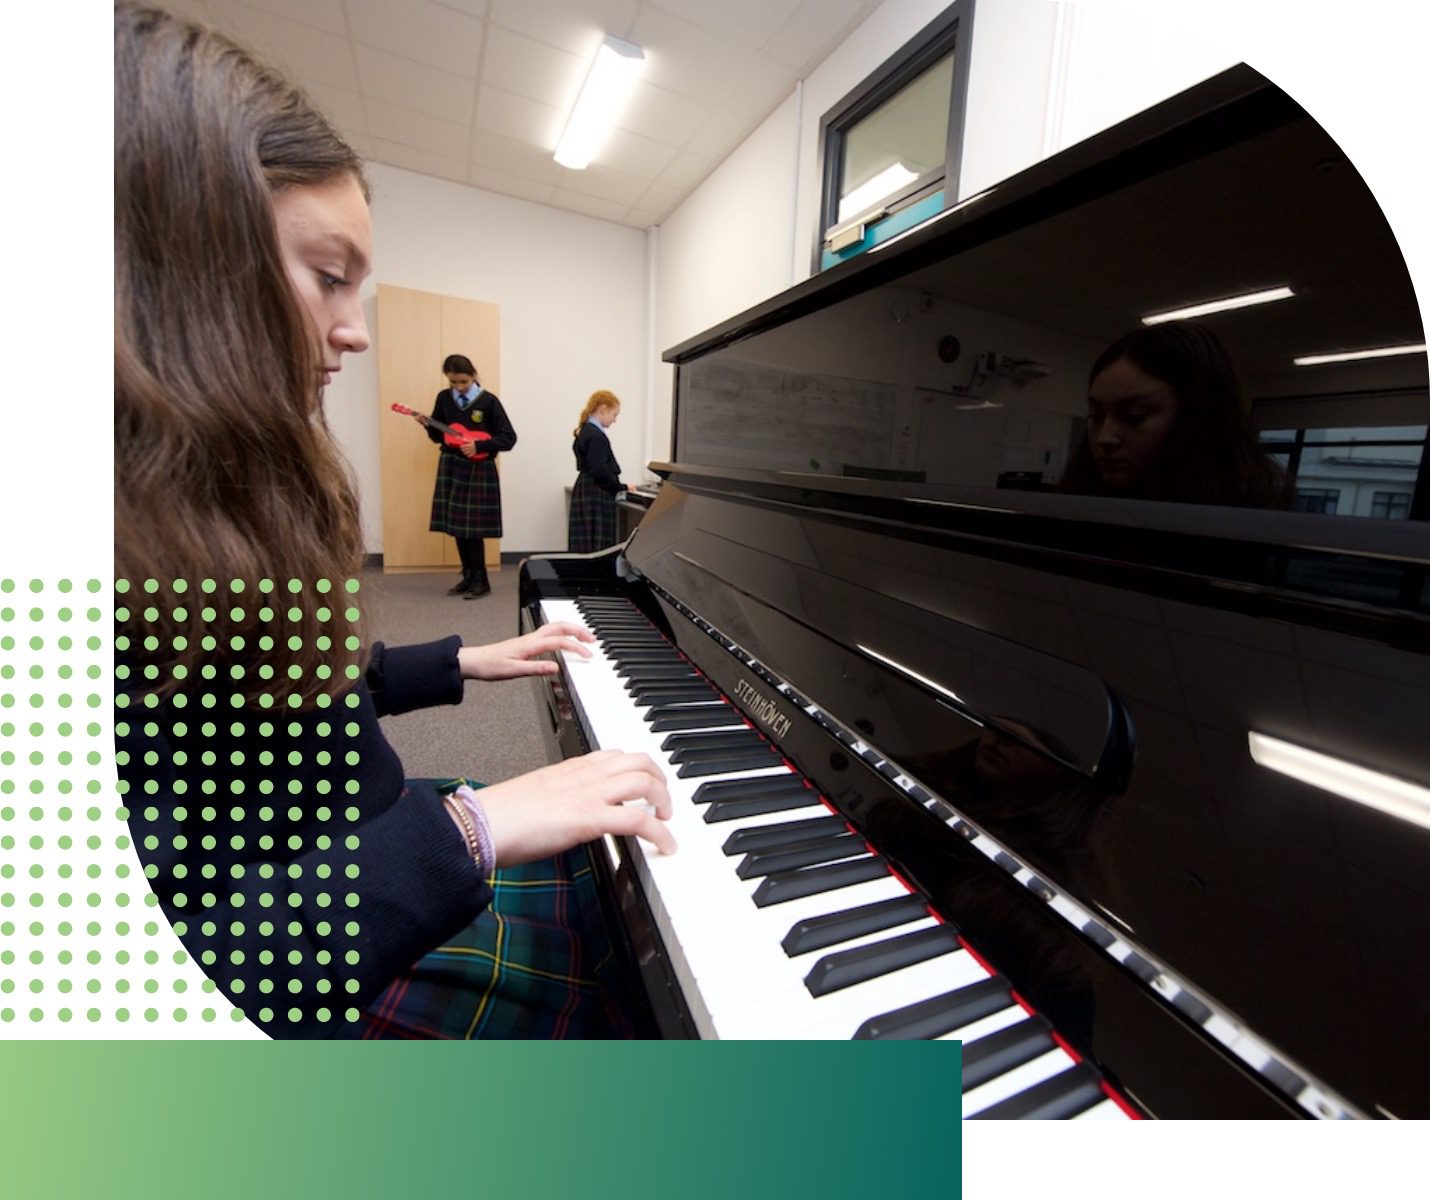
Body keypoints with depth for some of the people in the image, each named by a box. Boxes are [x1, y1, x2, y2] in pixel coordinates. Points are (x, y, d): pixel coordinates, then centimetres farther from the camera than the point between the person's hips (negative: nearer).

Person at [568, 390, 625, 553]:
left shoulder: (585, 432, 15)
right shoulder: (596, 436, -16)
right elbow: (599, 471, -21)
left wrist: (616, 486, 12)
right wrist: (621, 487, -10)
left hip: (586, 493, 10)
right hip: (596, 497, -10)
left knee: (585, 546, 9)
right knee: (598, 547, -7)